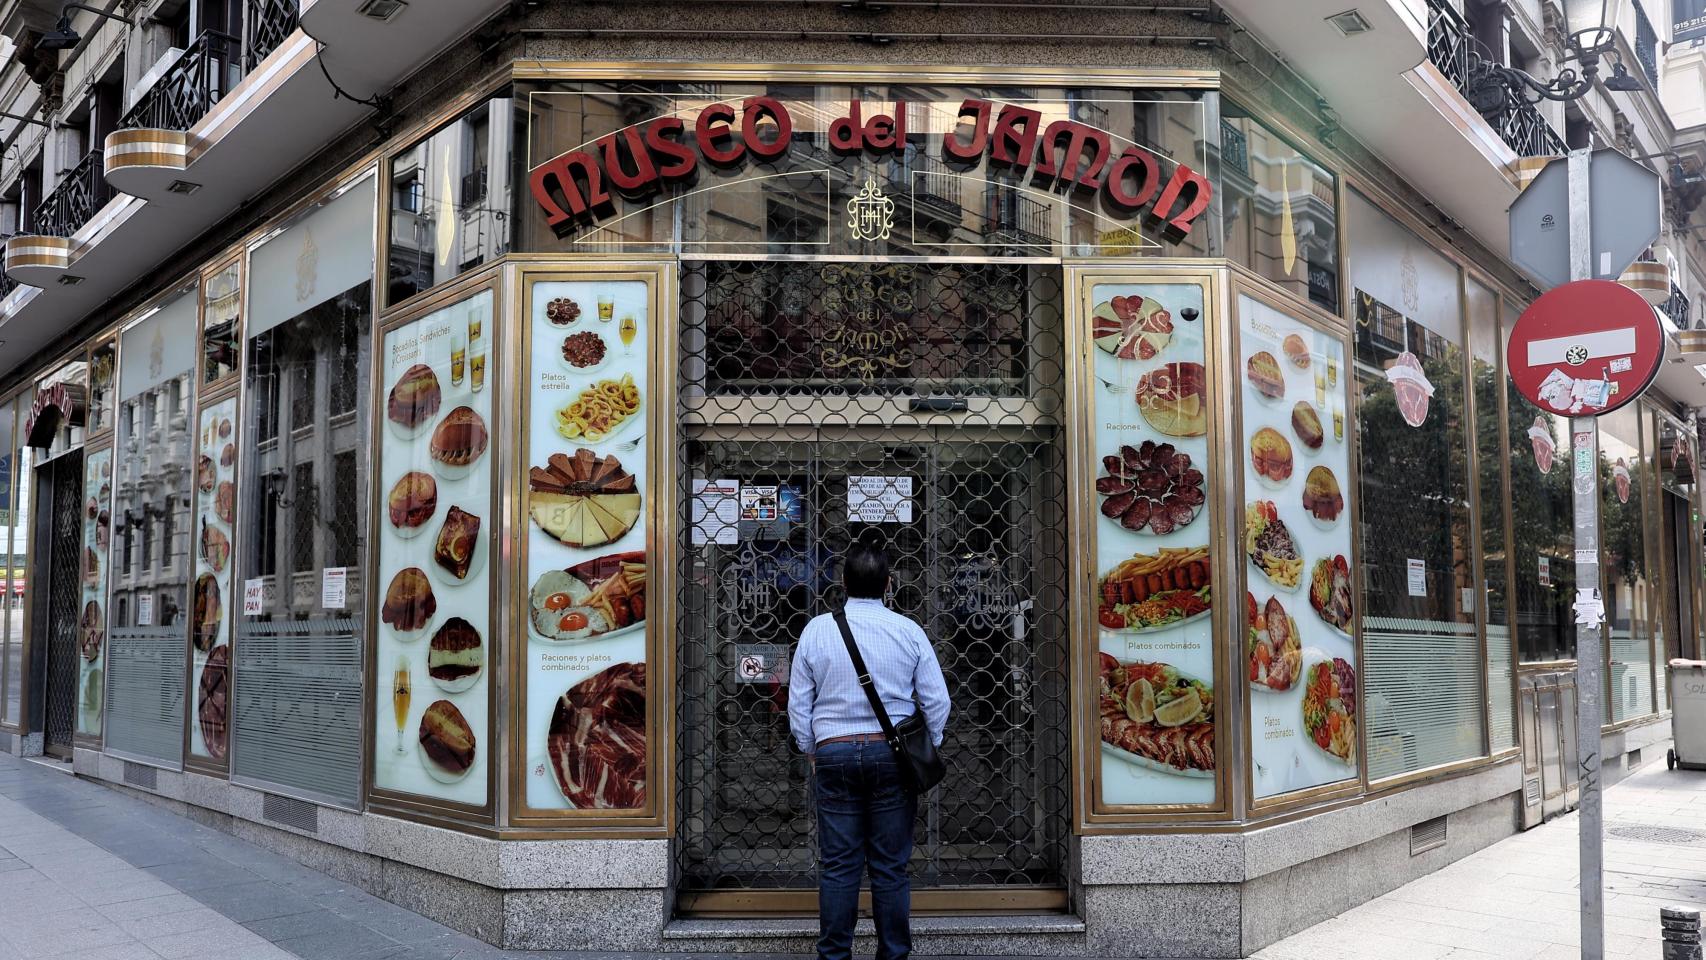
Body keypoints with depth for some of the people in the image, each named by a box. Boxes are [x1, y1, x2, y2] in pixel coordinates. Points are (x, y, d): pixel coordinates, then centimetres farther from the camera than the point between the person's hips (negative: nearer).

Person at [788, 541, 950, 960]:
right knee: (891, 865, 5)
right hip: (892, 753, 0)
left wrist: (813, 752, 17)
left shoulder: (817, 630, 1)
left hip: (833, 753, 0)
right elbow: (937, 700, 1)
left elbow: (798, 703, 5)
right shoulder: (909, 631, -1)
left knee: (838, 865, 5)